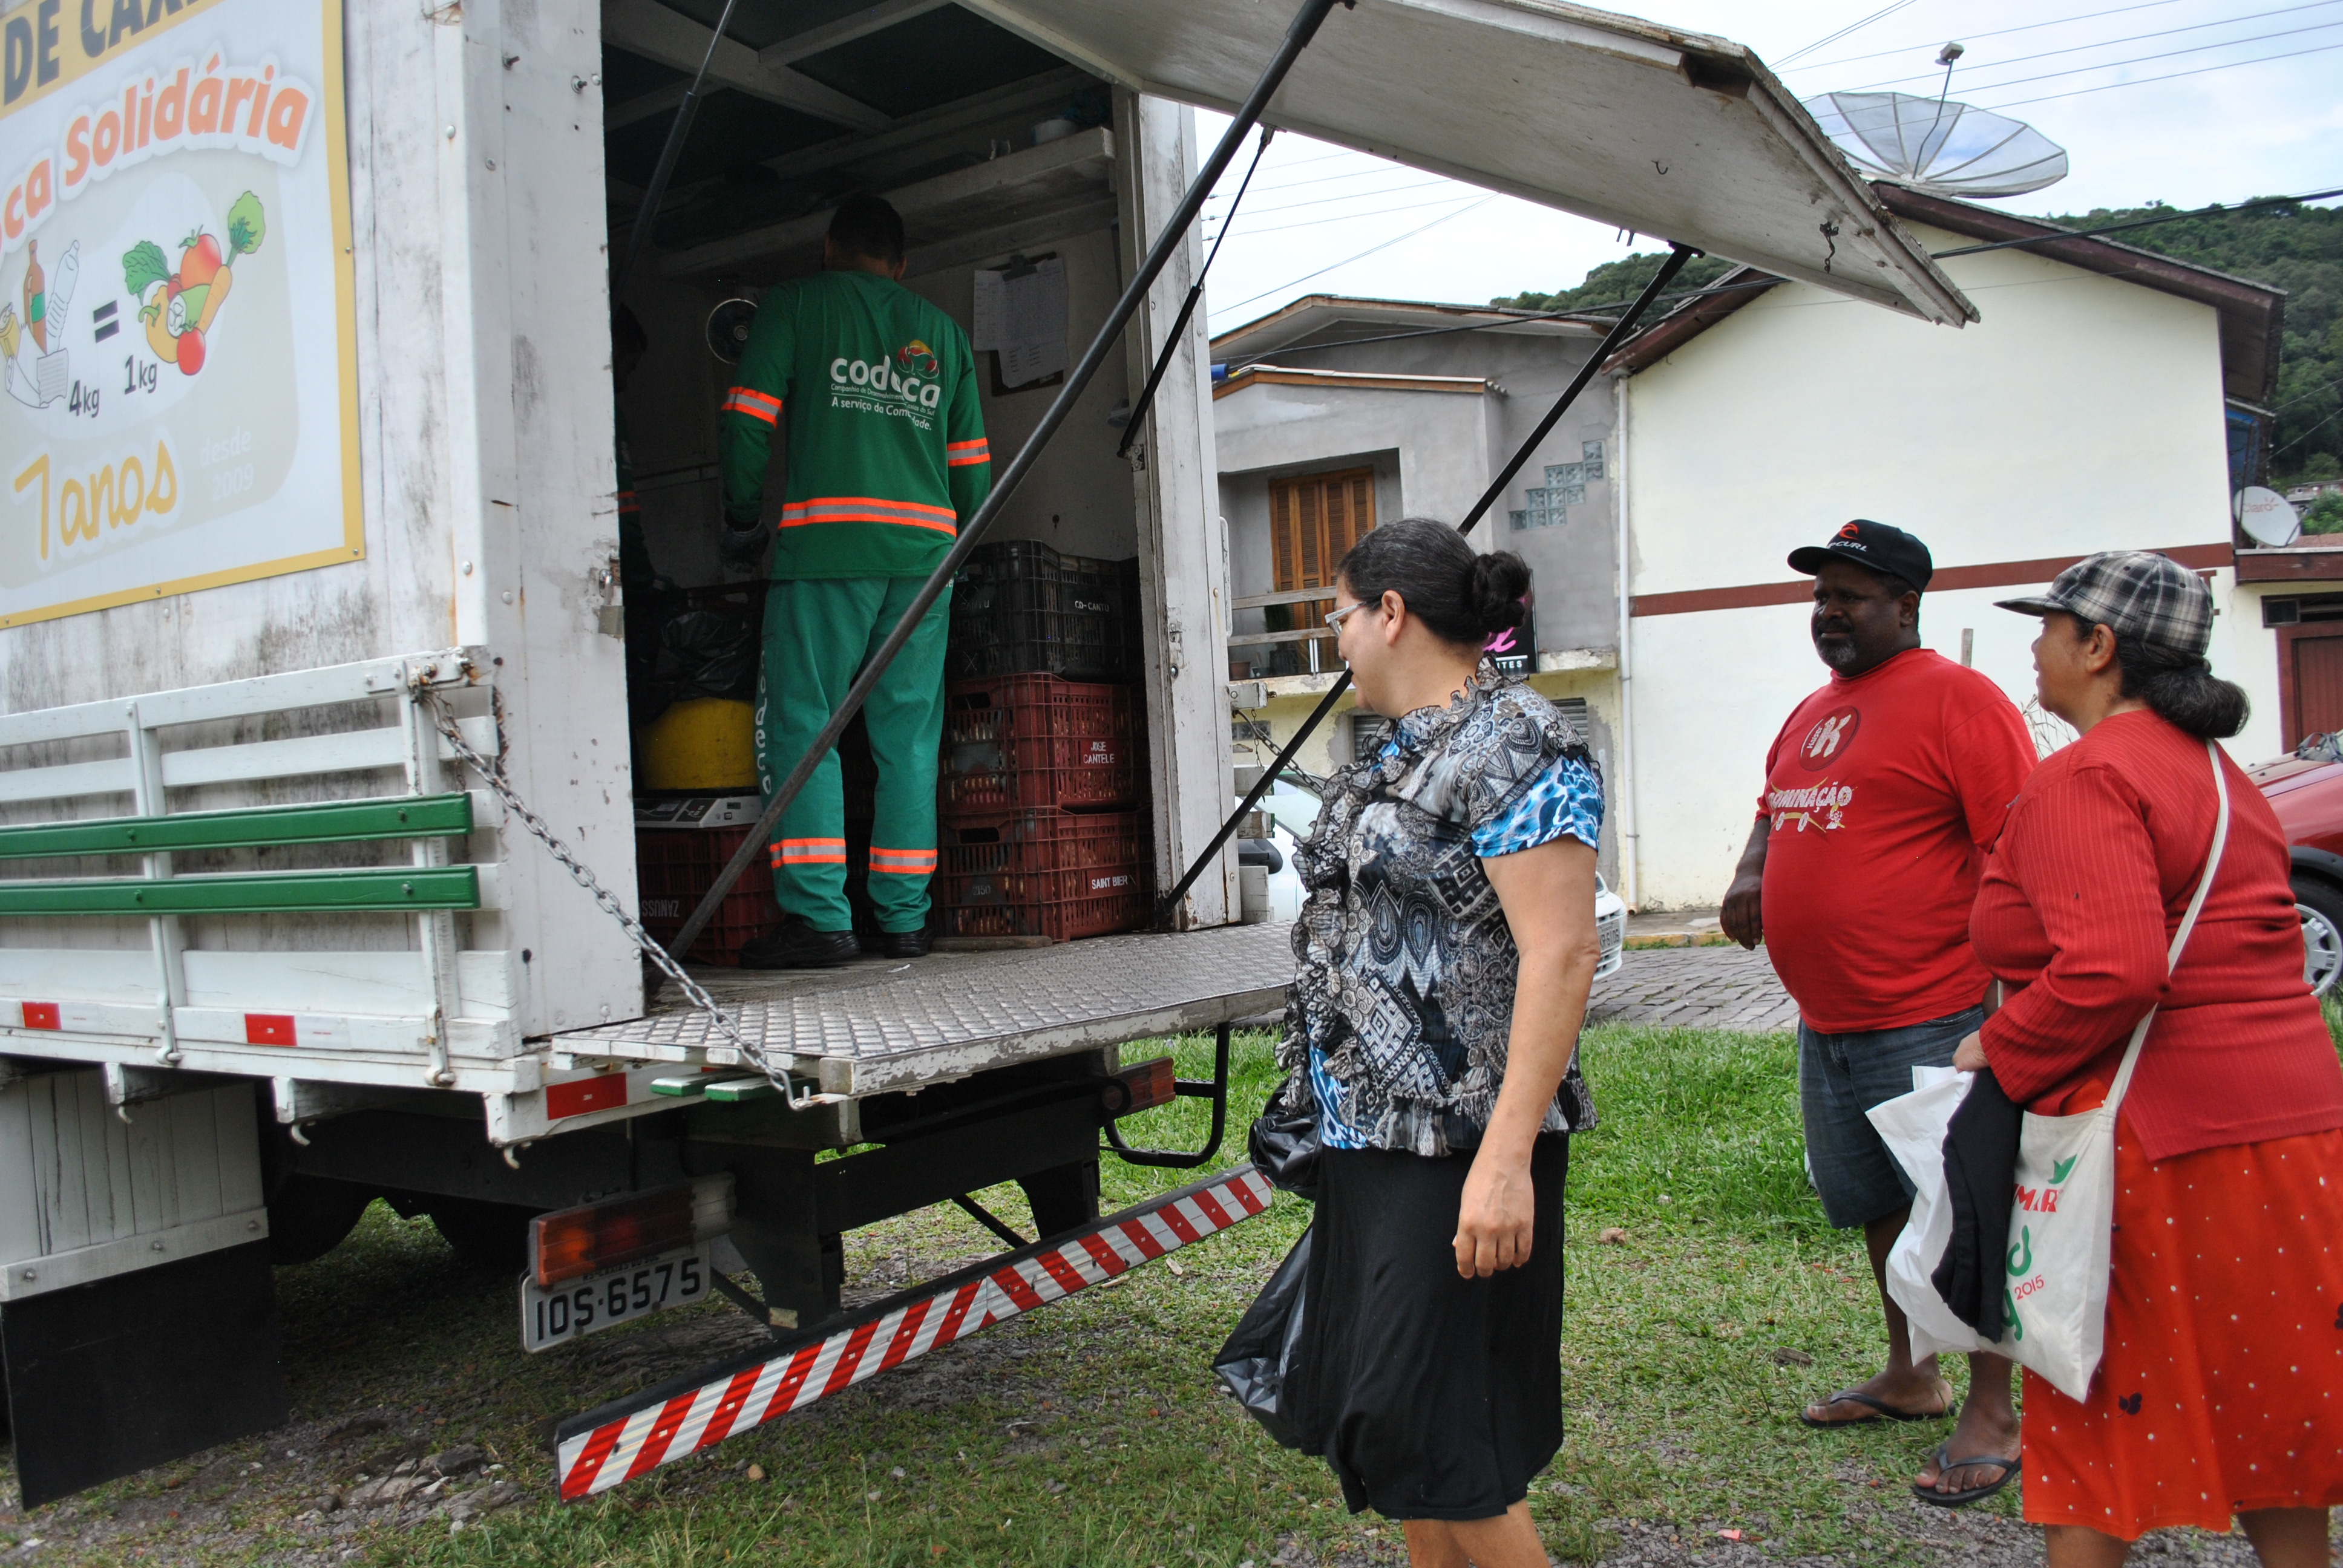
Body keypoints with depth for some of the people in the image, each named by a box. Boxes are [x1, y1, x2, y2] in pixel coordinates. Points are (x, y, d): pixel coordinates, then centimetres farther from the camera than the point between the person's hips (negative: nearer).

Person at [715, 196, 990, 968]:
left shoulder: (797, 303, 11)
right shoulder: (943, 330, 21)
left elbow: (749, 421, 1)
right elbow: (973, 464, 17)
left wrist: (743, 518, 13)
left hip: (827, 539, -4)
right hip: (924, 546, 4)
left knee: (801, 727, -2)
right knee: (908, 736, 6)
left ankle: (817, 915, -10)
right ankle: (905, 917, 6)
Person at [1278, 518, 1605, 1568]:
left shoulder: (1513, 750, -14)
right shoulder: (1410, 752, 15)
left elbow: (1562, 953, -22)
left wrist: (1506, 1156, -27)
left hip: (1455, 1143, -9)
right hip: (1373, 1131, 9)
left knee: (1421, 1423, -4)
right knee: (1386, 1409, 15)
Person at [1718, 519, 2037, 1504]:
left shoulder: (1955, 700, -11)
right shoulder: (1813, 712, 15)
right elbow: (1774, 807, 29)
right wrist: (1752, 872, 7)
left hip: (1928, 1024, -9)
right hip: (1826, 1021, 9)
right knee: (1876, 1206, 19)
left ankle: (1993, 1416, 15)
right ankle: (1909, 1378, 36)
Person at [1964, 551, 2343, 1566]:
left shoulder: (2084, 778, -15)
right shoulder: (2214, 768, 15)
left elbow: (2111, 972, -28)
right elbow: (2204, 957, 16)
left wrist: (2000, 1049, -13)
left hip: (2164, 1139, -9)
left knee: (2106, 1410, 6)